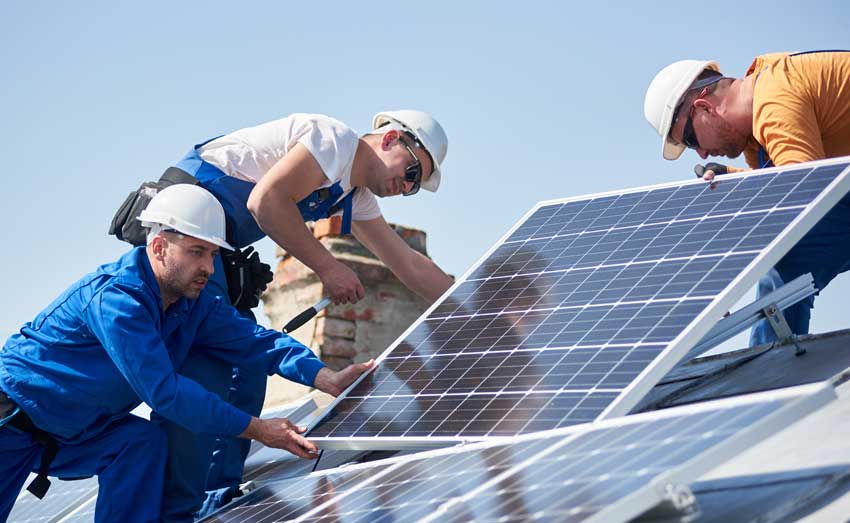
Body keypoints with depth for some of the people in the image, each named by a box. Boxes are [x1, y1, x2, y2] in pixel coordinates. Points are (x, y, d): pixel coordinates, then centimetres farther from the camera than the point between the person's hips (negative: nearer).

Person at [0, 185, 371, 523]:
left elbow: (253, 340, -9)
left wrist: (330, 380, -25)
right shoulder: (115, 299, -31)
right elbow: (164, 390, -34)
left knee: (142, 440, -15)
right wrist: (256, 429, -31)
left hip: (76, 431, 7)